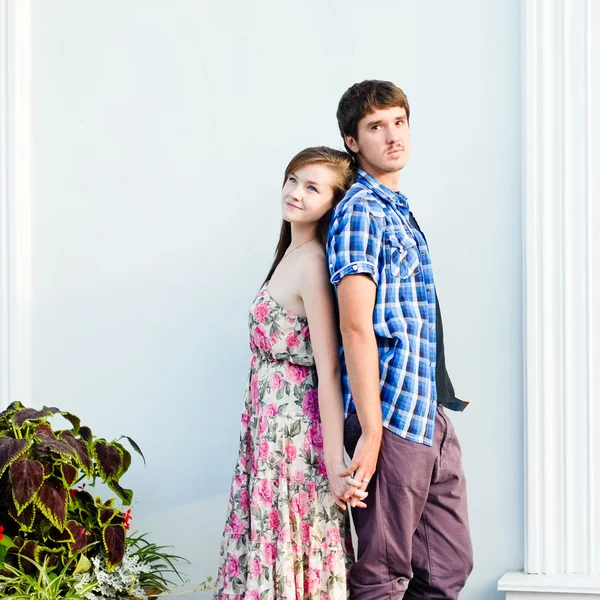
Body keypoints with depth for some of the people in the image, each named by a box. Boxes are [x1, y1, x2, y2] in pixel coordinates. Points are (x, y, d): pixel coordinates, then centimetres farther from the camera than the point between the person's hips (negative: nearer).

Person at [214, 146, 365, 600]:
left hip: (293, 432, -9)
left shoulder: (312, 262, -16)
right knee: (267, 550, 14)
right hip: (270, 425, 9)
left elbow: (328, 371, -20)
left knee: (287, 559, 0)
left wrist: (334, 468, -23)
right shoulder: (291, 254, 13)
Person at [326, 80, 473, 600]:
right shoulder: (360, 211, -11)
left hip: (432, 416, 9)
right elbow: (355, 327, -19)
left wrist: (437, 408, 18)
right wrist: (370, 433, -22)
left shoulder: (399, 211, 19)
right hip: (393, 415, -9)